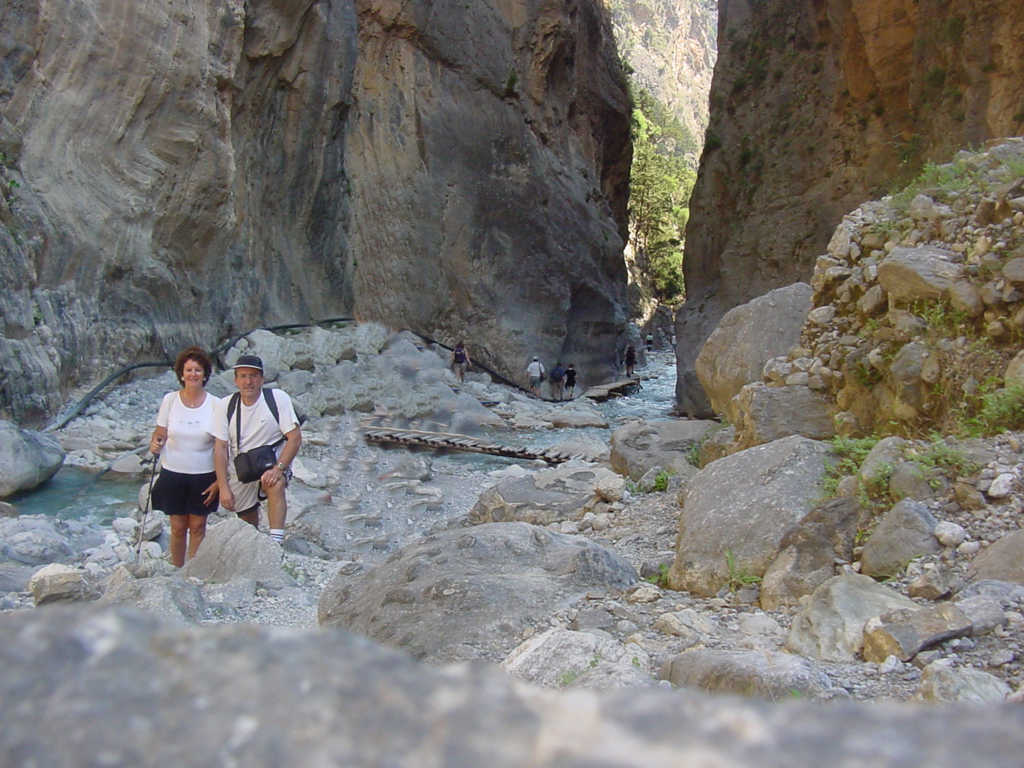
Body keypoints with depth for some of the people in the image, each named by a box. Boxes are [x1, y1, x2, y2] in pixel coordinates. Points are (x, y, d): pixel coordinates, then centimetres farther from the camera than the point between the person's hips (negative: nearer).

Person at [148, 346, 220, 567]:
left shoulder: (215, 404, -4)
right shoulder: (170, 400, -2)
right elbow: (160, 433, 6)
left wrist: (220, 480, -4)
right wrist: (155, 444, -18)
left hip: (203, 475, -1)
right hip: (173, 474, 1)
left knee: (197, 527, 6)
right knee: (178, 528, 6)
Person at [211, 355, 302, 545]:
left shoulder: (278, 398, -11)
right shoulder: (226, 406, -3)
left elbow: (295, 437, -15)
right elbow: (220, 448, -3)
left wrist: (278, 468, -27)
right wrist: (223, 487, -10)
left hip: (273, 463, -3)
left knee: (276, 486, -36)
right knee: (248, 526, 12)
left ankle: (276, 541, -38)